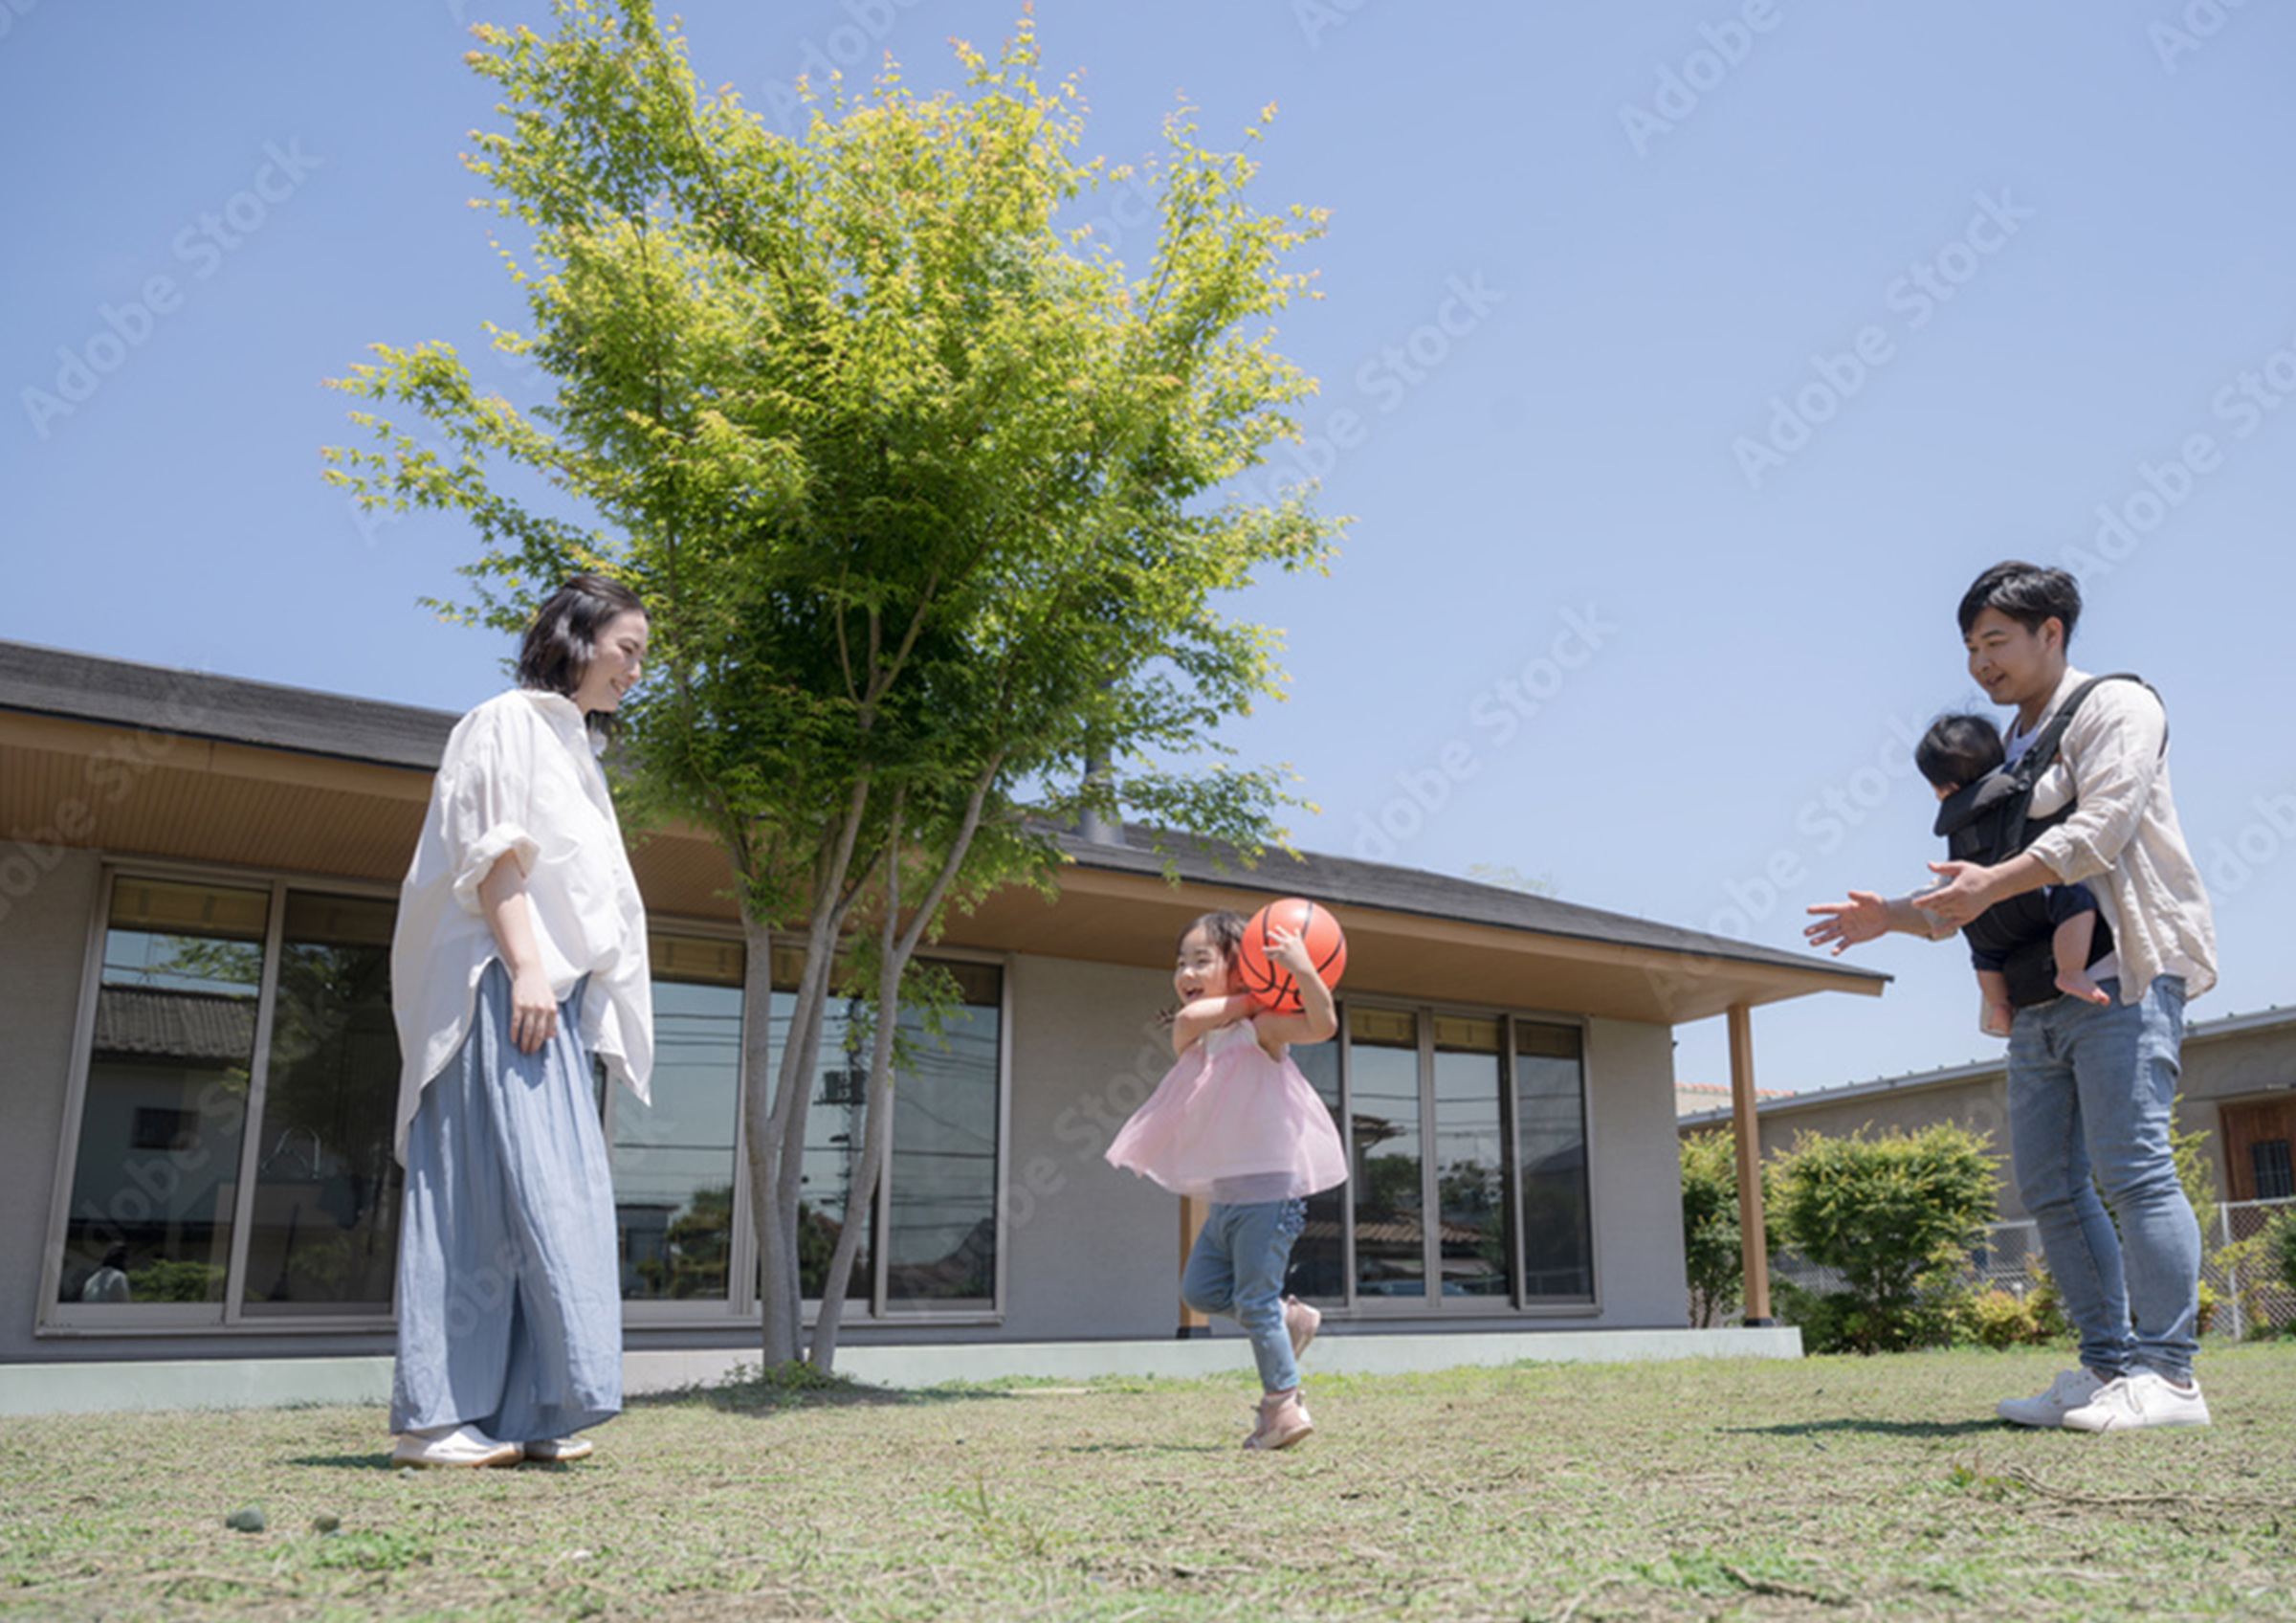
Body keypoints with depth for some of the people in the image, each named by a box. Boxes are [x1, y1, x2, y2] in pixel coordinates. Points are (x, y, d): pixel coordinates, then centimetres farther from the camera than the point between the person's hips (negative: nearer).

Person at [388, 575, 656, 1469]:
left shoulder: (571, 746, 26)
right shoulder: (510, 723, 0)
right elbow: (491, 851, -12)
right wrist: (525, 967, -20)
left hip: (553, 996, 9)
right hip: (504, 988, -9)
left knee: (558, 1194, 3)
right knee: (509, 1185, -14)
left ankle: (520, 1414, 5)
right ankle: (435, 1417, -10)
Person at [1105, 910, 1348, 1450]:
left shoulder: (1260, 1028, -8)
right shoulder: (1194, 1039, 11)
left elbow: (1322, 1025, -25)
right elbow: (1190, 1018, -14)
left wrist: (1303, 971, -38)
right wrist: (1248, 998, -13)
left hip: (1268, 1189, -8)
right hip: (1225, 1197, 8)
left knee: (1254, 1299, -4)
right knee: (1199, 1289, 12)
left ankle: (1283, 1405, 7)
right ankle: (1288, 1318, 27)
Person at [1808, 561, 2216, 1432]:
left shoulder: (2115, 708, 2)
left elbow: (2103, 825, -16)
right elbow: (1957, 904, 24)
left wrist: (1997, 881, -26)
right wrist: (1888, 916, 8)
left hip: (2125, 974, -8)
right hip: (2039, 997, 8)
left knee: (2132, 1165, -13)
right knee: (2049, 1183, 3)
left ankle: (2167, 1376, -11)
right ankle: (2107, 1368, 7)